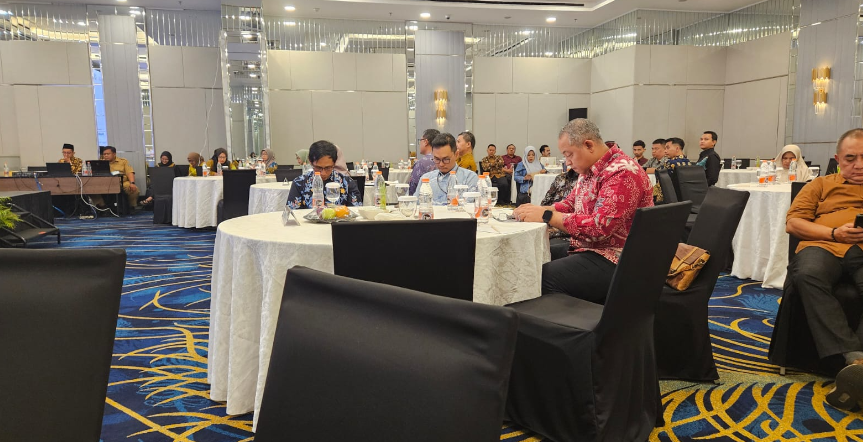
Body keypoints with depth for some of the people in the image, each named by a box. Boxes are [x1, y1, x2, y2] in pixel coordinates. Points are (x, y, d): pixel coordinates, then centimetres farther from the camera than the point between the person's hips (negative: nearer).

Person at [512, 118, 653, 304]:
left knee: (542, 277, -25)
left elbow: (600, 226, -26)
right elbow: (570, 204, 19)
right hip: (589, 250, 9)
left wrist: (547, 216, -22)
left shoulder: (622, 173, -17)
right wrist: (539, 210, -2)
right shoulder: (589, 170, 13)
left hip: (614, 261, -9)